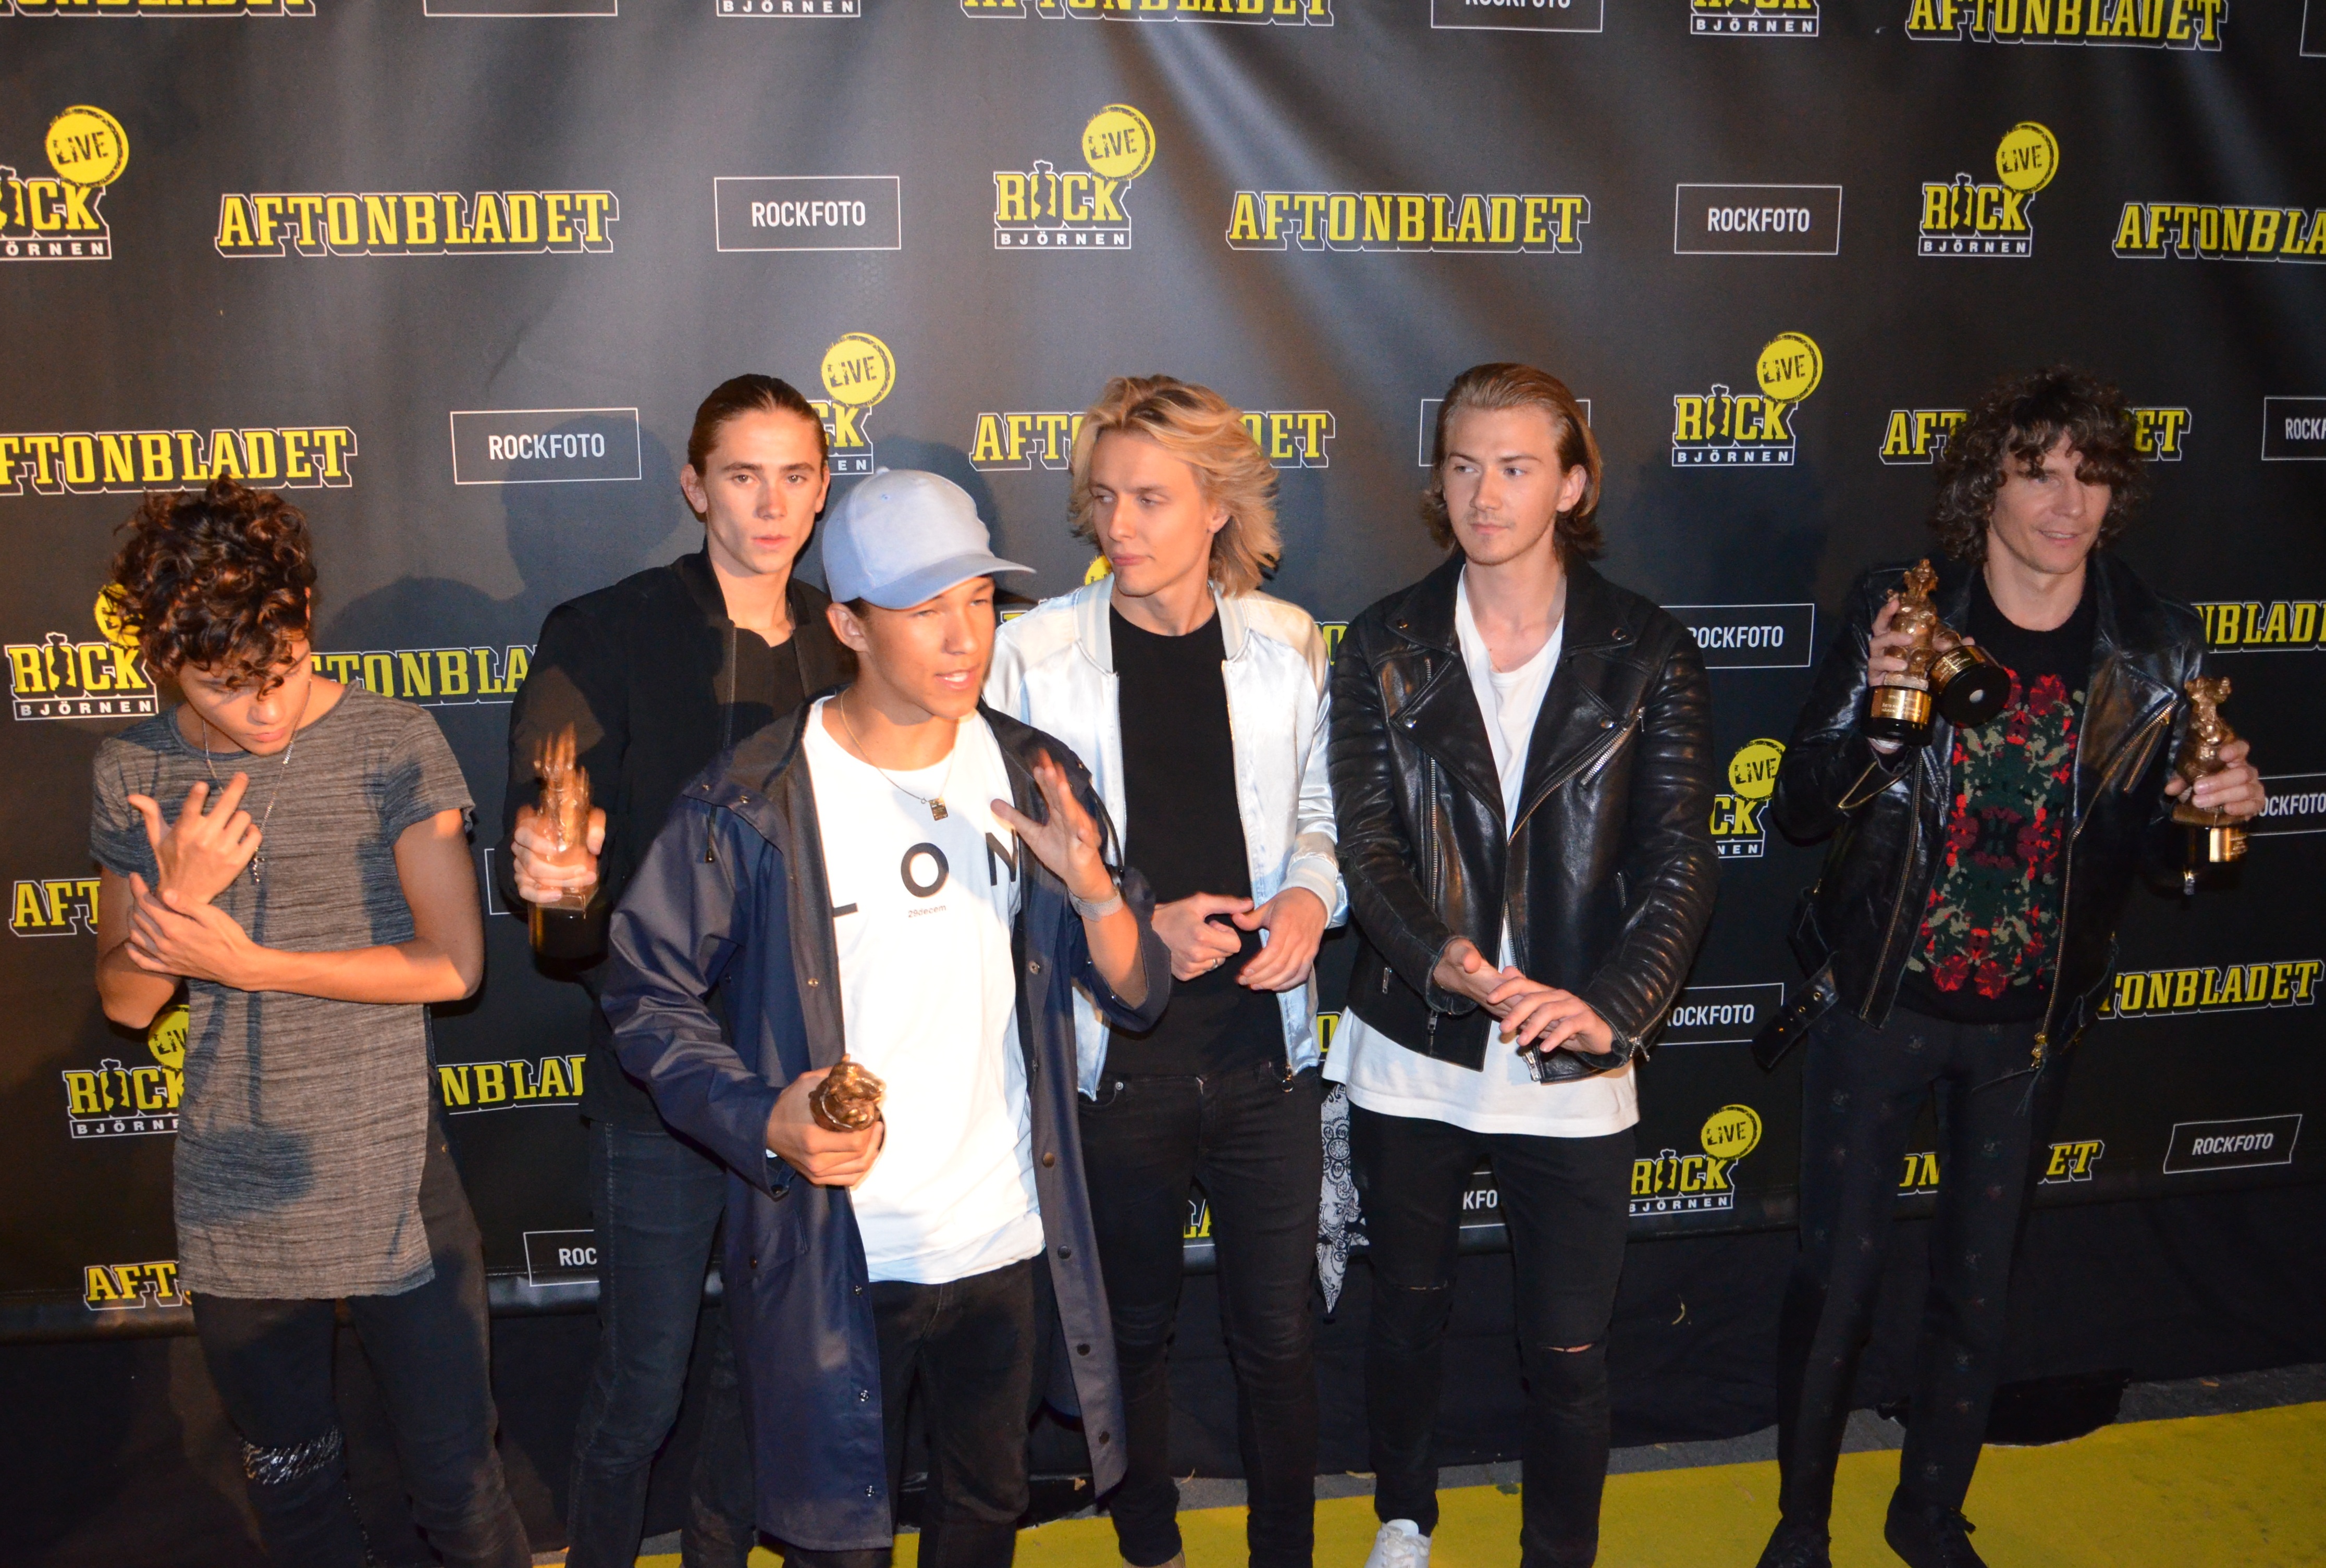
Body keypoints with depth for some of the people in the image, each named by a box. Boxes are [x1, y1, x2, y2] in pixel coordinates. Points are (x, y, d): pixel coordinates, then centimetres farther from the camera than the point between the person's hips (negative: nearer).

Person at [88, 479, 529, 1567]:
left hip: (390, 1182, -3)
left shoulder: (395, 745, -11)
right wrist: (175, 899, -17)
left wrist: (246, 961, -17)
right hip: (233, 1202, 3)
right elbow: (126, 1002, 3)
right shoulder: (134, 773, -1)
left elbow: (452, 963, -14)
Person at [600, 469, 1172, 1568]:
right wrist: (760, 1119, -22)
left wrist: (1089, 886, -21)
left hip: (1008, 1244, 4)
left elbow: (1139, 998, -1)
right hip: (835, 1260, -3)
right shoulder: (750, 806, -14)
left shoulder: (1037, 778, -2)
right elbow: (648, 997, -6)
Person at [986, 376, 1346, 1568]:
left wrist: (1310, 894, -10)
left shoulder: (1287, 643, 0)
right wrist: (1134, 930, -17)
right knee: (1133, 1331, 17)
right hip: (1115, 1056, -1)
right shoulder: (1034, 652, -7)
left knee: (1276, 1333, 10)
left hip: (1263, 1045, 1)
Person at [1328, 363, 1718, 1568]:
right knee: (1409, 1305, 19)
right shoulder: (1385, 646, 0)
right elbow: (1367, 841, -6)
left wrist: (1612, 1006, -21)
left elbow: (1679, 862, -7)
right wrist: (1439, 954, -24)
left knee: (1568, 1352, 6)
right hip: (1412, 1052, 2)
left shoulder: (1649, 656, -2)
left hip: (1573, 1067, -1)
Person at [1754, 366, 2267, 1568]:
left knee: (1978, 1285, 16)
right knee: (1837, 1275, 5)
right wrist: (1877, 712, -27)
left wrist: (2221, 807, -14)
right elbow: (1798, 810, -10)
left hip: (2031, 1022, 3)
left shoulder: (2155, 648, -4)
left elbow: (2149, 840, 7)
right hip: (1878, 1004, -2)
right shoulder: (1899, 612, -11)